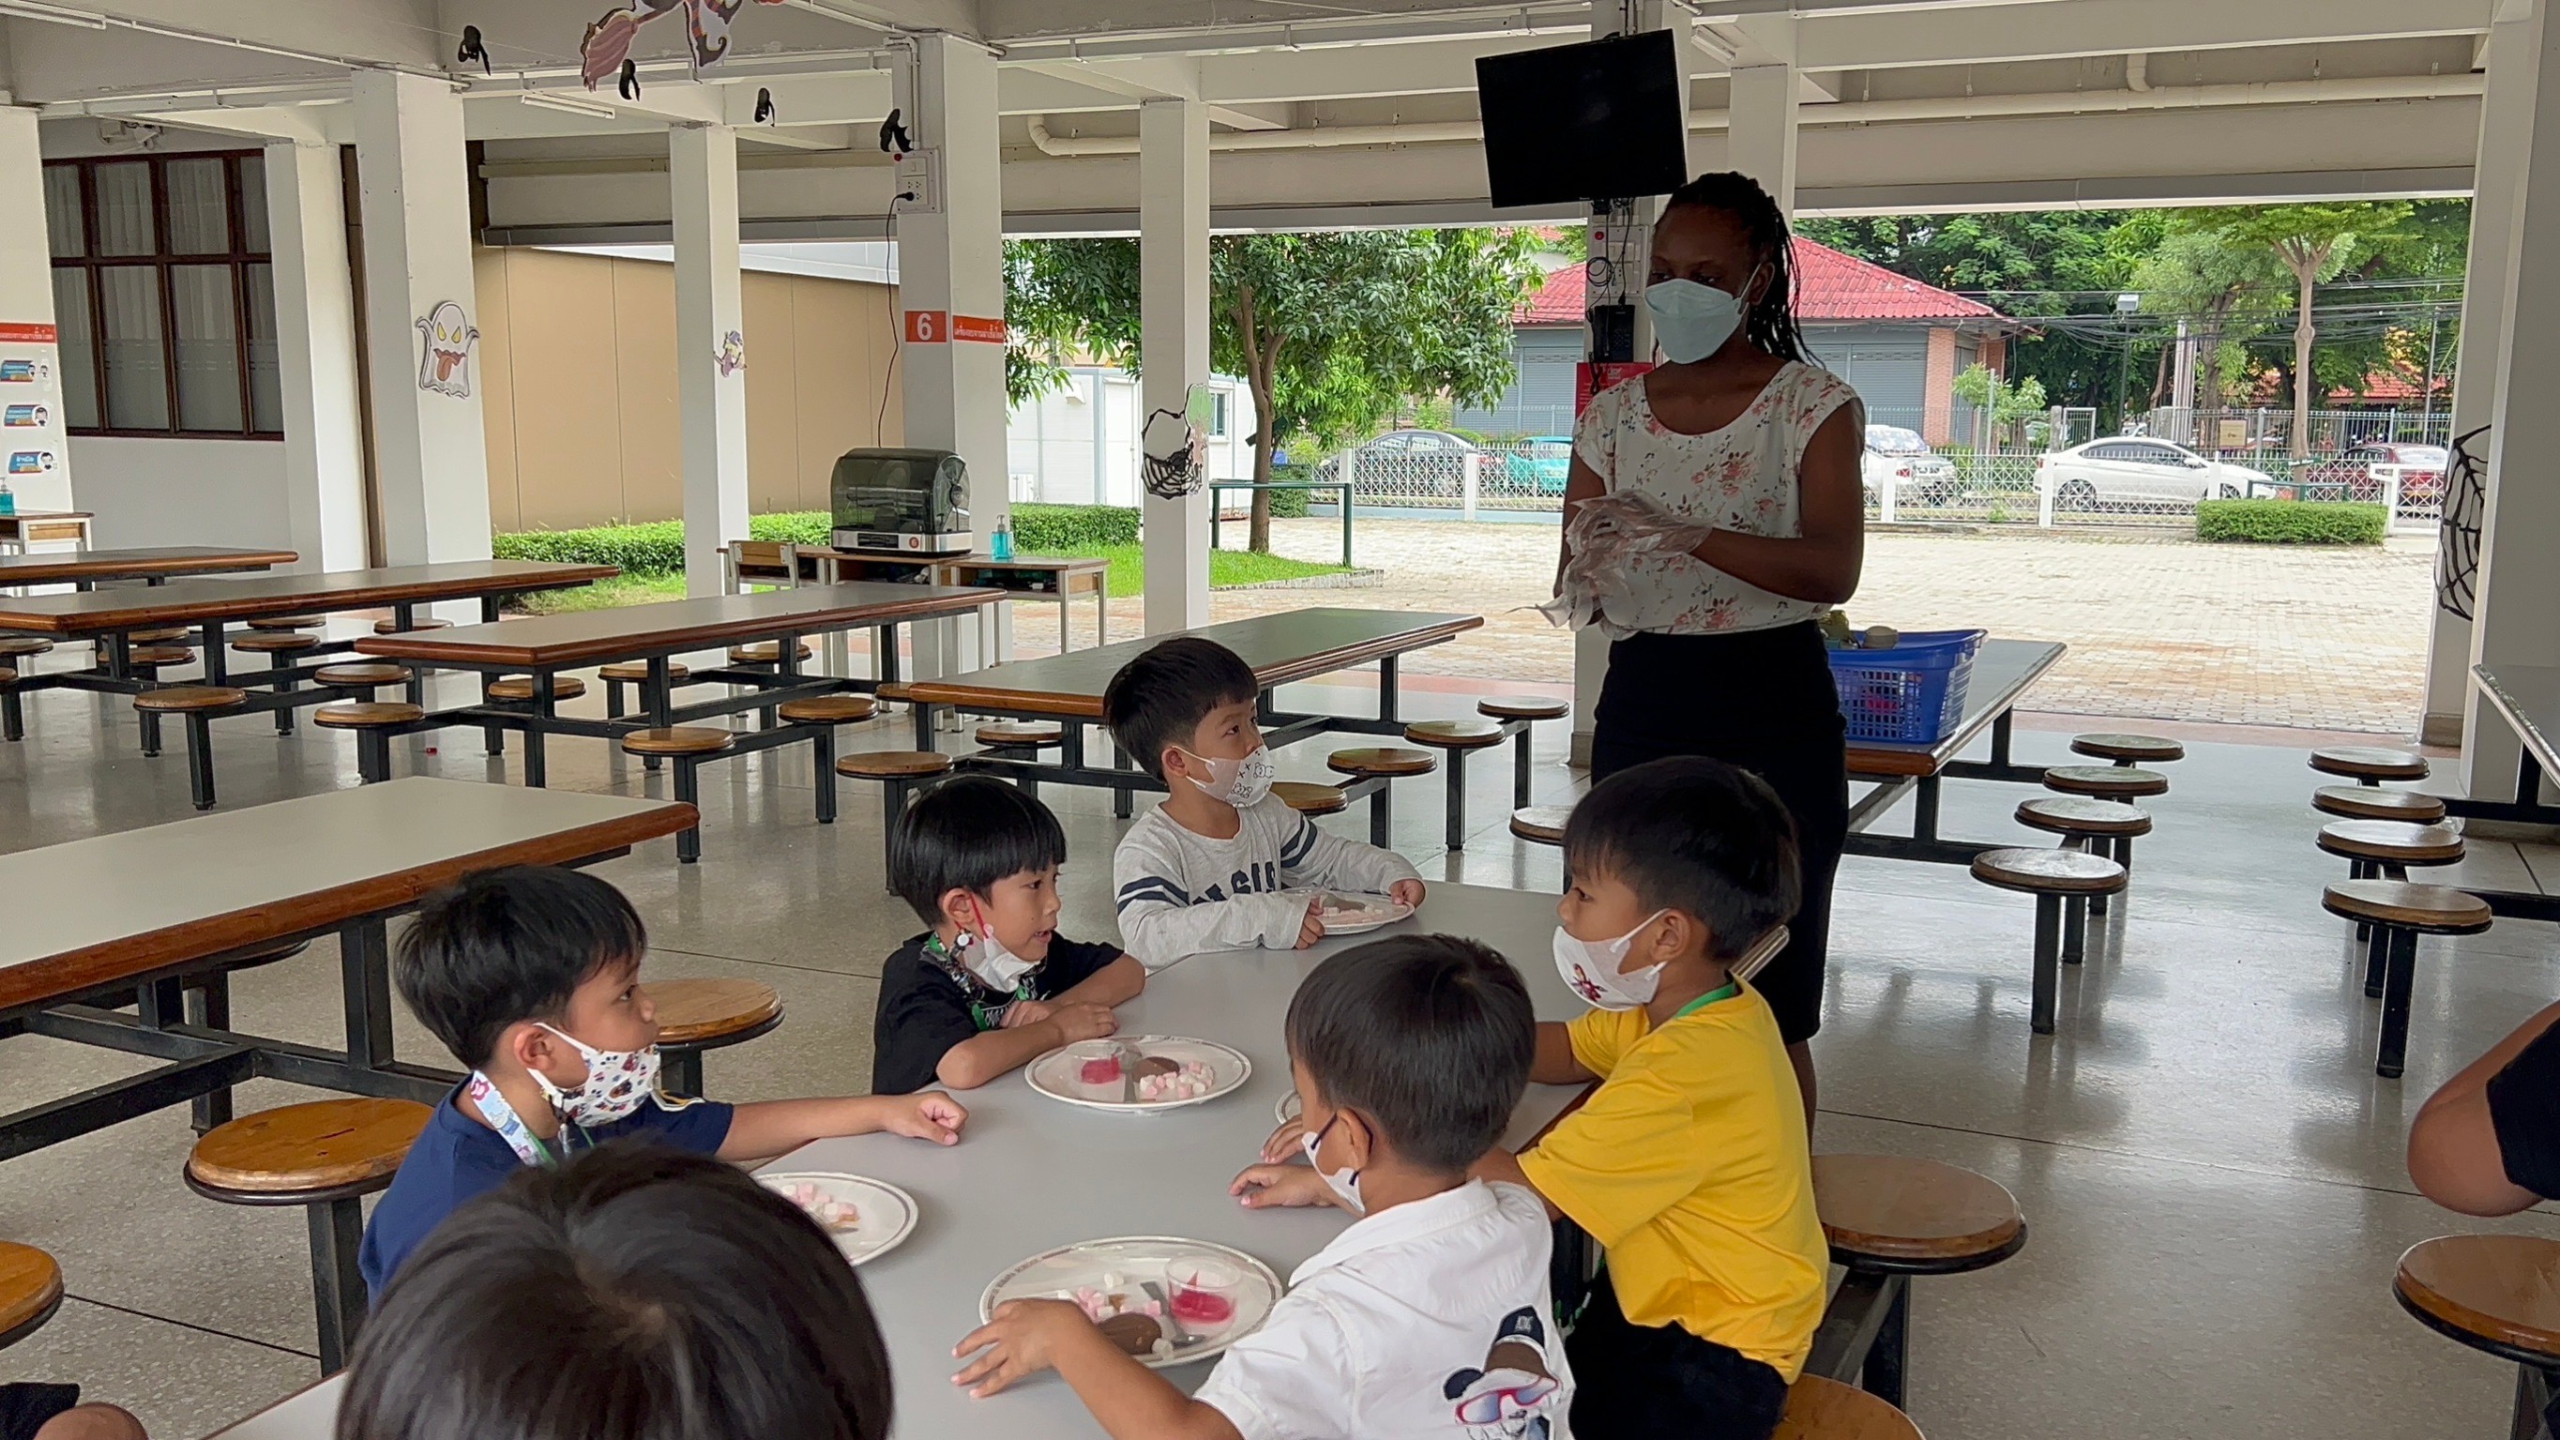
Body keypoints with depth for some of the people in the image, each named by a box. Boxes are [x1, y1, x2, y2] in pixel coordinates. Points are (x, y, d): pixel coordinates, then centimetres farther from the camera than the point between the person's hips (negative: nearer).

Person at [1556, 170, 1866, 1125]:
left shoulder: (1813, 405, -3)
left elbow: (1834, 570, -17)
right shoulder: (1615, 413, 9)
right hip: (1642, 706, 4)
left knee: (1769, 1005, 1)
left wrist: (1683, 535, -31)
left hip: (1771, 710, -3)